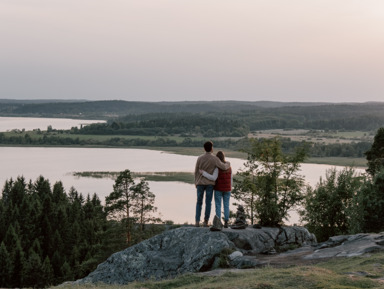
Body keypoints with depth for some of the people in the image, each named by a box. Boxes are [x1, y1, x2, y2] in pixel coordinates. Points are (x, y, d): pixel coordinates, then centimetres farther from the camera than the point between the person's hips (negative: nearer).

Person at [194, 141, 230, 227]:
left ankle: (197, 222, -2)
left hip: (200, 183, 1)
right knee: (208, 203, 5)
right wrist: (228, 164, 9)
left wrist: (196, 183, 13)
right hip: (210, 183, -1)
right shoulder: (215, 158, -9)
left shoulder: (199, 158, -2)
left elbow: (196, 171, 2)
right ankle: (206, 222, 2)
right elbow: (224, 167, -16)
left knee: (199, 203, 8)